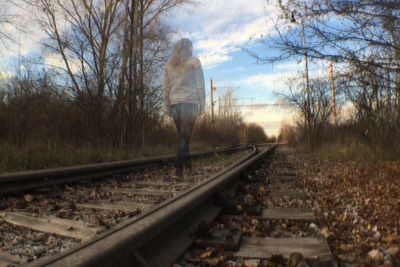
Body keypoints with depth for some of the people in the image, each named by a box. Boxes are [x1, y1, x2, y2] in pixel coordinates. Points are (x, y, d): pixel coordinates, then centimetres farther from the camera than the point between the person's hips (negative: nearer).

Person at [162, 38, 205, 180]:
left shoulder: (168, 64, 14)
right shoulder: (194, 62, 4)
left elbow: (165, 87, 10)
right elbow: (200, 85, -1)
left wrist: (167, 106, 13)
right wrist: (202, 105, 2)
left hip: (174, 103, 4)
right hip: (190, 101, -4)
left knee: (183, 135, 17)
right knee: (185, 136, -6)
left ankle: (187, 162, 25)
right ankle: (179, 168, -15)